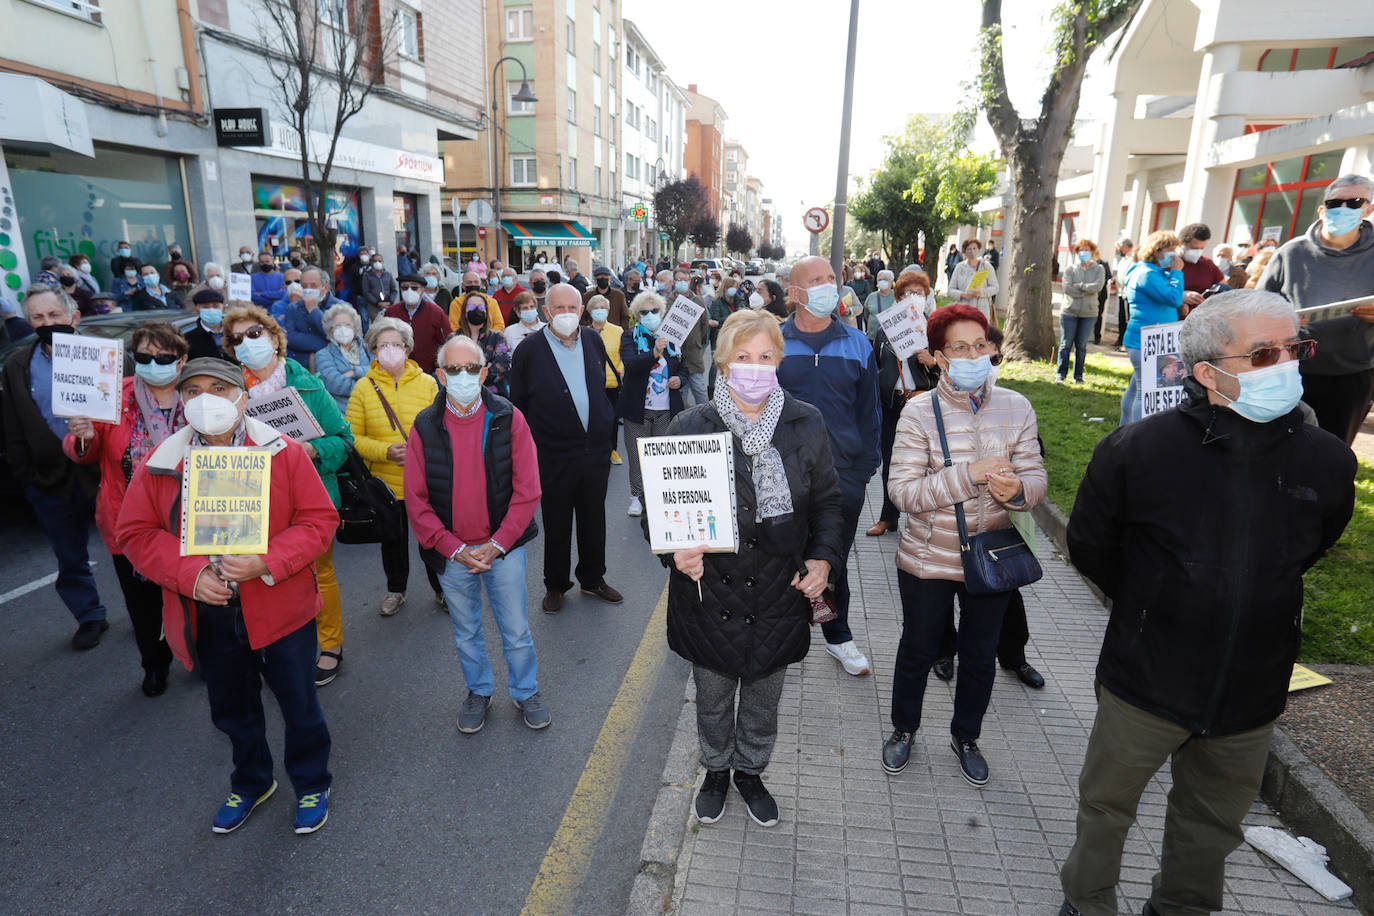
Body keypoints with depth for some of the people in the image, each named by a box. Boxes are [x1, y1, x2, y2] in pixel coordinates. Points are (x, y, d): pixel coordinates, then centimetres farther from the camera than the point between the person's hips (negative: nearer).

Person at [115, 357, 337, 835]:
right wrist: (190, 573, -15)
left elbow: (319, 521, -10)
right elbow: (136, 534, 1)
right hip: (207, 615, 3)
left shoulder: (283, 453, -10)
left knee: (299, 705, 13)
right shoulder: (159, 464, -2)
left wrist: (266, 563, -23)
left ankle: (312, 784, 38)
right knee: (232, 710, 23)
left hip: (279, 608, -3)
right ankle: (251, 783, 49)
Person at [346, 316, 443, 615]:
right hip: (385, 481, 1)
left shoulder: (427, 383, -1)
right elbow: (353, 436, -4)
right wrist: (386, 452, -20)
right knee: (392, 539, 18)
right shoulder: (364, 388, -2)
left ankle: (442, 588, 32)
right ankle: (396, 589, 40)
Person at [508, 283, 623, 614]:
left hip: (595, 450, 4)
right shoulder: (529, 349, -8)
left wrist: (606, 425, 13)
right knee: (556, 524, 10)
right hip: (555, 454, -3)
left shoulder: (593, 340, 4)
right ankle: (555, 585, 28)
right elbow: (518, 404, -3)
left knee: (594, 520, 16)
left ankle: (593, 579, 33)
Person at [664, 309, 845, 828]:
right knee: (712, 696, 20)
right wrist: (676, 551, -23)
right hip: (709, 592, -1)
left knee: (764, 698, 21)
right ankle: (716, 770, 49)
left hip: (779, 593, 2)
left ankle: (751, 771, 49)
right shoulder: (690, 427, -11)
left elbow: (826, 501, 6)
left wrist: (824, 557, -7)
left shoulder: (806, 425, -4)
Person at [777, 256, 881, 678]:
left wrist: (866, 469, 3)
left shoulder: (857, 345, 3)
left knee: (836, 559, 16)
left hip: (843, 476, 1)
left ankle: (838, 635, 35)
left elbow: (869, 411, 8)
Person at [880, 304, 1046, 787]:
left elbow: (1036, 479, -2)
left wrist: (1017, 489, -26)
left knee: (980, 654, 19)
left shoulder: (1016, 407, -3)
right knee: (918, 650, 15)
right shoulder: (920, 411, -12)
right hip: (928, 560, -2)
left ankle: (966, 736, 45)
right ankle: (903, 729, 42)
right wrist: (971, 474, -30)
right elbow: (903, 491, -20)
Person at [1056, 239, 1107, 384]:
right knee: (1066, 344, 0)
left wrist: (1079, 286, -12)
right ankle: (1060, 374, 6)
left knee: (1081, 346, 6)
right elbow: (1067, 288, -10)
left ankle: (1078, 376, 14)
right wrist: (1087, 289, -9)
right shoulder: (1070, 268, 3)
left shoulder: (1098, 269, 6)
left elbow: (1099, 286, -12)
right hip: (1069, 312, -1)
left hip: (1089, 313, 1)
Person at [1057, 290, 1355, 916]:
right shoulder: (1135, 451, -19)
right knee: (1106, 803, 16)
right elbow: (1089, 547, -3)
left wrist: (1249, 608, 13)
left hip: (1250, 694, 3)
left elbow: (1308, 551, 13)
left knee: (1214, 822, 25)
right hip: (1146, 680, -3)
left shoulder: (1327, 462, -9)